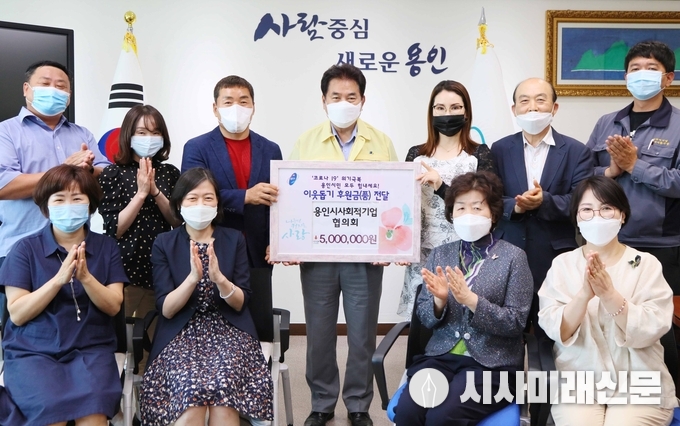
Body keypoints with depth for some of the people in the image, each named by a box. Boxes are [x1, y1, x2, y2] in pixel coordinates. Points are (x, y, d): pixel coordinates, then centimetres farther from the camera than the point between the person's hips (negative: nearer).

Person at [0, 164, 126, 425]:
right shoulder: (26, 248, 2)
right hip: (32, 350, 0)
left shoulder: (106, 247, 7)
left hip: (91, 348, 1)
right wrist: (59, 279, -18)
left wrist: (85, 277, -18)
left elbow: (113, 306, -1)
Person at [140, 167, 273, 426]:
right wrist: (192, 277, -20)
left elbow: (240, 304, 1)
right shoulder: (163, 244, 4)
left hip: (229, 332, 1)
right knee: (190, 391, -30)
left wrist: (219, 279, -19)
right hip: (181, 335, 0)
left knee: (223, 386, -29)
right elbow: (166, 310, -3)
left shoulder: (234, 240, 6)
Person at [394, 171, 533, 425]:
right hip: (442, 356, 3)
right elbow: (424, 318, 8)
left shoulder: (513, 257, -2)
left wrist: (471, 300, -20)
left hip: (493, 363, -3)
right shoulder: (439, 255, 8)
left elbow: (515, 323, -7)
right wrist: (439, 301, -15)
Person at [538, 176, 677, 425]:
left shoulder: (646, 264, 0)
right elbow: (554, 330, -9)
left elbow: (650, 331, -11)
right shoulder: (562, 264, 1)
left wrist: (609, 294, -25)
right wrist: (584, 295, -26)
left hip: (640, 386, 0)